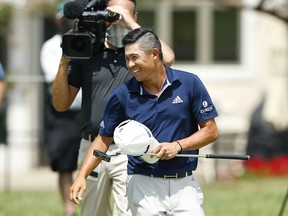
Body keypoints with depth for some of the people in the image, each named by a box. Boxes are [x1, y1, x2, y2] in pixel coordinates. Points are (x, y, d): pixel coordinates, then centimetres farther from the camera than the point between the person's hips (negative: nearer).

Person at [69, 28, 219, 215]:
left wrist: (178, 145, -13)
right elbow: (104, 139, 8)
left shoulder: (189, 84, -1)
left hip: (184, 185, 0)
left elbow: (211, 131, 2)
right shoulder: (122, 95, 0)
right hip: (144, 187, 0)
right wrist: (81, 176, -3)